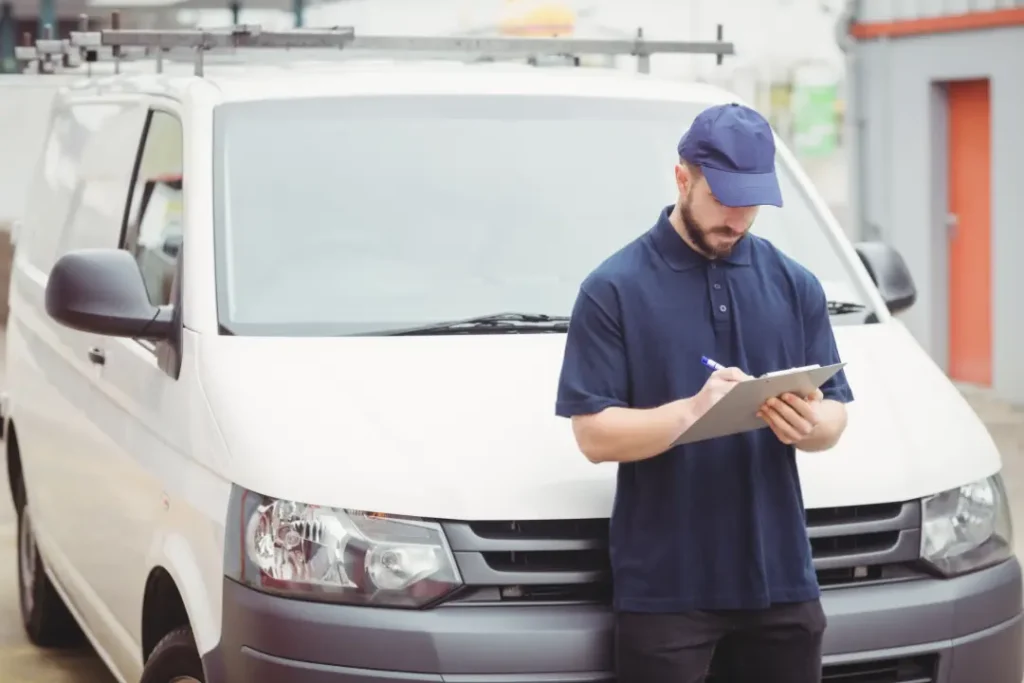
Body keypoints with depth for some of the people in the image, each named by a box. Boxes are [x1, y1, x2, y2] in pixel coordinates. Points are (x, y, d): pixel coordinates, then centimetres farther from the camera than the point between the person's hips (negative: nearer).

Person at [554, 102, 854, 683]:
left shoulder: (795, 285, 9)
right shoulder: (615, 289, -5)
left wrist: (808, 423, -14)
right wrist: (692, 411, -25)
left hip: (781, 577, 4)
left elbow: (835, 412, 10)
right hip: (663, 587, -4)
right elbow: (594, 434, -9)